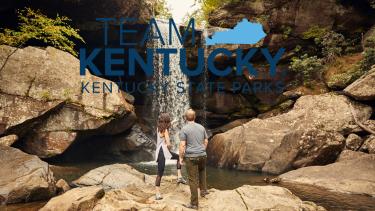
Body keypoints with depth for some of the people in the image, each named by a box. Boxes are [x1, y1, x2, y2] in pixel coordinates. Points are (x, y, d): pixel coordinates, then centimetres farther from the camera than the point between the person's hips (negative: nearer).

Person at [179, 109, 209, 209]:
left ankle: (194, 204, 8)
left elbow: (182, 145, -13)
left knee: (193, 180, 1)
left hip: (191, 157, -5)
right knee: (202, 171, 35)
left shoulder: (184, 129, -9)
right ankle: (203, 190, 32)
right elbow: (206, 141, 13)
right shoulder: (201, 127, 7)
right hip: (203, 155, 5)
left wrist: (181, 157, -4)